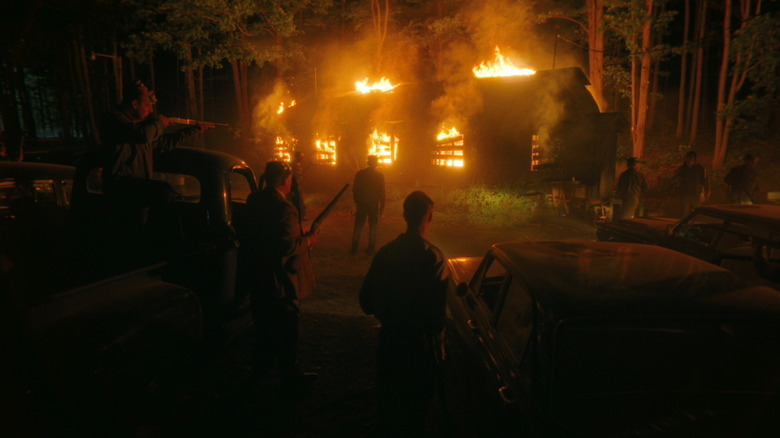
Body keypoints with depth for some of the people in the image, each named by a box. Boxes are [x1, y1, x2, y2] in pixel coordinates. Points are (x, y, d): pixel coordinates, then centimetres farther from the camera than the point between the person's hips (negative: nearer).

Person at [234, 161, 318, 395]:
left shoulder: (253, 202, 1)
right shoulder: (285, 209, -25)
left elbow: (240, 231, 12)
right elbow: (287, 247, -30)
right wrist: (308, 240, -14)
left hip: (255, 277, 8)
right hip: (279, 280, -8)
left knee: (264, 324, 25)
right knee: (286, 331, 6)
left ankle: (262, 365, 43)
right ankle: (290, 377, 20)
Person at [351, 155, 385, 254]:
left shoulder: (360, 173, -2)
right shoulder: (380, 175, -5)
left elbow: (355, 190, 2)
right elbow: (382, 192, -4)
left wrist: (356, 201, 15)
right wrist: (382, 206, 3)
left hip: (361, 203, 1)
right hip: (374, 205, -1)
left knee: (358, 226, 9)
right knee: (373, 226, 8)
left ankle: (354, 247, 9)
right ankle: (371, 248, 9)